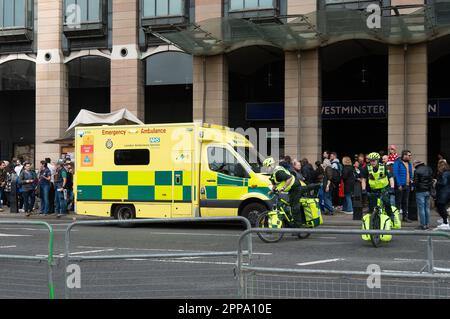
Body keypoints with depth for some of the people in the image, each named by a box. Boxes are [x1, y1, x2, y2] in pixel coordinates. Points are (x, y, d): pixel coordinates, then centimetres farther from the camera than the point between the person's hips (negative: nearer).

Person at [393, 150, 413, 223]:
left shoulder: (409, 163, 14)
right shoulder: (397, 163, -10)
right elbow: (395, 174, -15)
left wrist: (411, 184, 12)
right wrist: (399, 185, -19)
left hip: (407, 186, 7)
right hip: (400, 186, -7)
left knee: (405, 202, 12)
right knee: (398, 202, -2)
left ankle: (405, 216, 18)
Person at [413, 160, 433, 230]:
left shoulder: (417, 171, -13)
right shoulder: (429, 169, 7)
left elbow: (416, 182, -12)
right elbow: (432, 180, 11)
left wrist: (414, 185, 8)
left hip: (420, 191, -6)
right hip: (428, 191, 6)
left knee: (421, 208, -1)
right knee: (427, 208, 12)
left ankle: (423, 225, 0)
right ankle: (427, 224, 16)